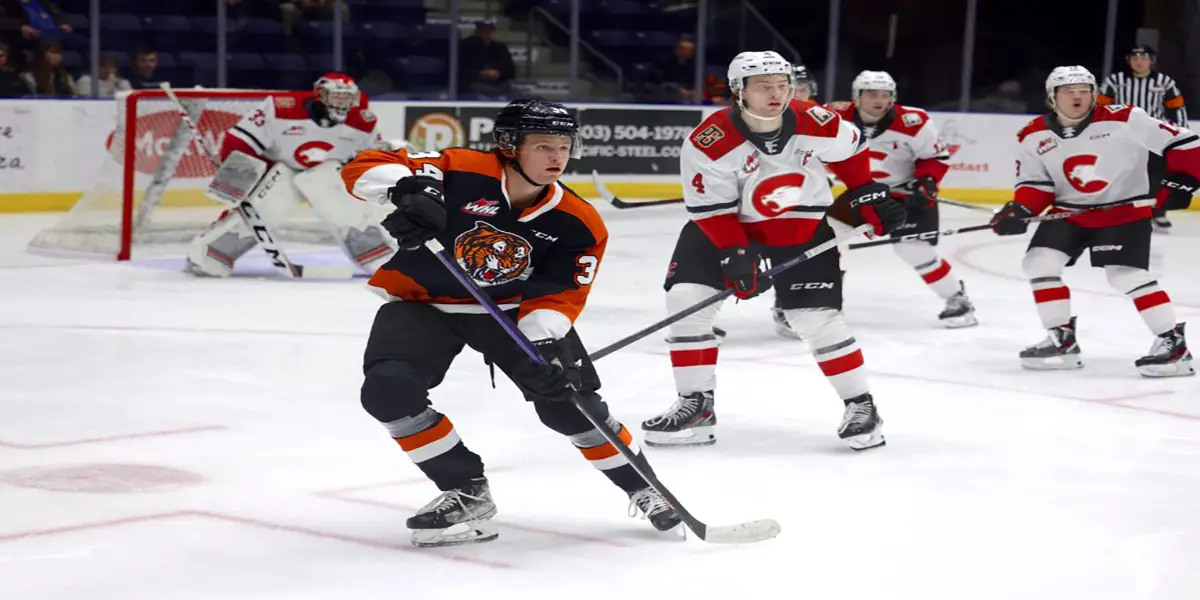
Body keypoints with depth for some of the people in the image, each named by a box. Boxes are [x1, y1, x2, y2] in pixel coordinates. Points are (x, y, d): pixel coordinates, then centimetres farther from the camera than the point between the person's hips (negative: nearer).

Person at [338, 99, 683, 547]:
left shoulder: (578, 224, -14)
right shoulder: (461, 172, -25)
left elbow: (555, 297, -13)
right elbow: (364, 168, -26)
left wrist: (543, 343, -34)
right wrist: (405, 187, -48)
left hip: (510, 308, 1)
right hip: (423, 301, -1)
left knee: (566, 399, -9)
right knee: (387, 390, -24)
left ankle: (641, 486, 16)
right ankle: (467, 492, -6)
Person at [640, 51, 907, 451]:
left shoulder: (818, 125, -20)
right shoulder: (708, 144, -26)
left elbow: (850, 151, 2)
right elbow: (711, 209, -19)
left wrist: (867, 197, 6)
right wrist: (735, 255, -26)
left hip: (802, 227, 0)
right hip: (725, 225, 0)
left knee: (817, 317, -10)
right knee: (686, 299, -10)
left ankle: (860, 406, 6)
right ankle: (695, 407, 2)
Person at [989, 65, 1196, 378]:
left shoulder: (1124, 120, -18)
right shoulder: (1034, 137, -6)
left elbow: (1182, 143, -15)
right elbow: (1035, 182, 2)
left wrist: (1181, 182, -22)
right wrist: (1019, 209, -17)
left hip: (1125, 211, -5)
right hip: (1069, 211, 5)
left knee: (1127, 275, -18)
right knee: (1039, 263, -6)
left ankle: (1173, 343, -9)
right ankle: (1062, 340, 6)